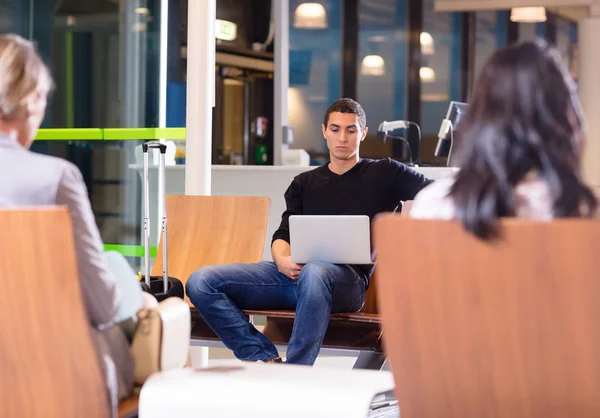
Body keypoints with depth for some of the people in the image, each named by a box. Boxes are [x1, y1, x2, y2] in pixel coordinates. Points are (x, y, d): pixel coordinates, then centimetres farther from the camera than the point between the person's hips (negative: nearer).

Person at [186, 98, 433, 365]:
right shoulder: (304, 184, 26)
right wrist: (282, 260, -7)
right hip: (293, 274, 5)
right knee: (201, 282, -15)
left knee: (314, 272, -44)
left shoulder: (384, 174, 14)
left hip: (347, 278, -5)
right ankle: (264, 359, -22)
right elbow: (283, 235, 17)